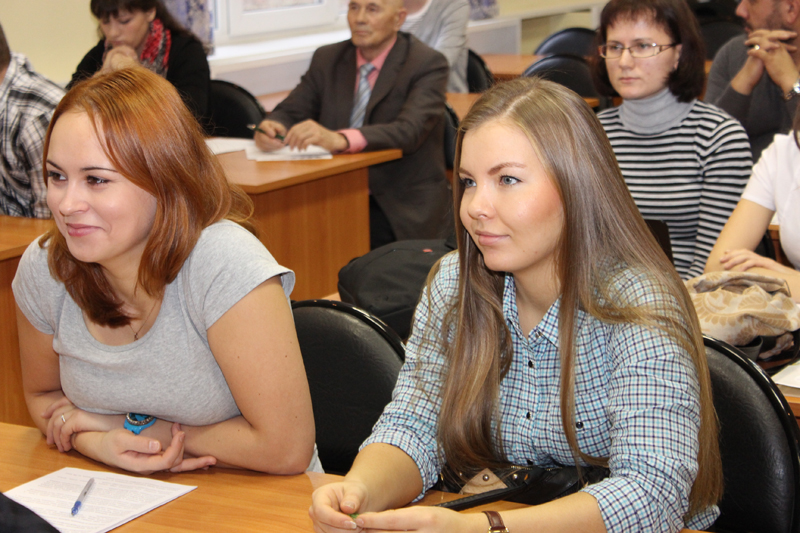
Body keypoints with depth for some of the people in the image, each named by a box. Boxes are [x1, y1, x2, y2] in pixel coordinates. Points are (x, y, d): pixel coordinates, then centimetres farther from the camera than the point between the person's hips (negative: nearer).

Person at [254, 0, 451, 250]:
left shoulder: (428, 64, -6)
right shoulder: (327, 59, 11)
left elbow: (409, 131, -22)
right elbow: (290, 112, 8)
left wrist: (339, 139, -38)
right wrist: (272, 127, -19)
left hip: (403, 210, -4)